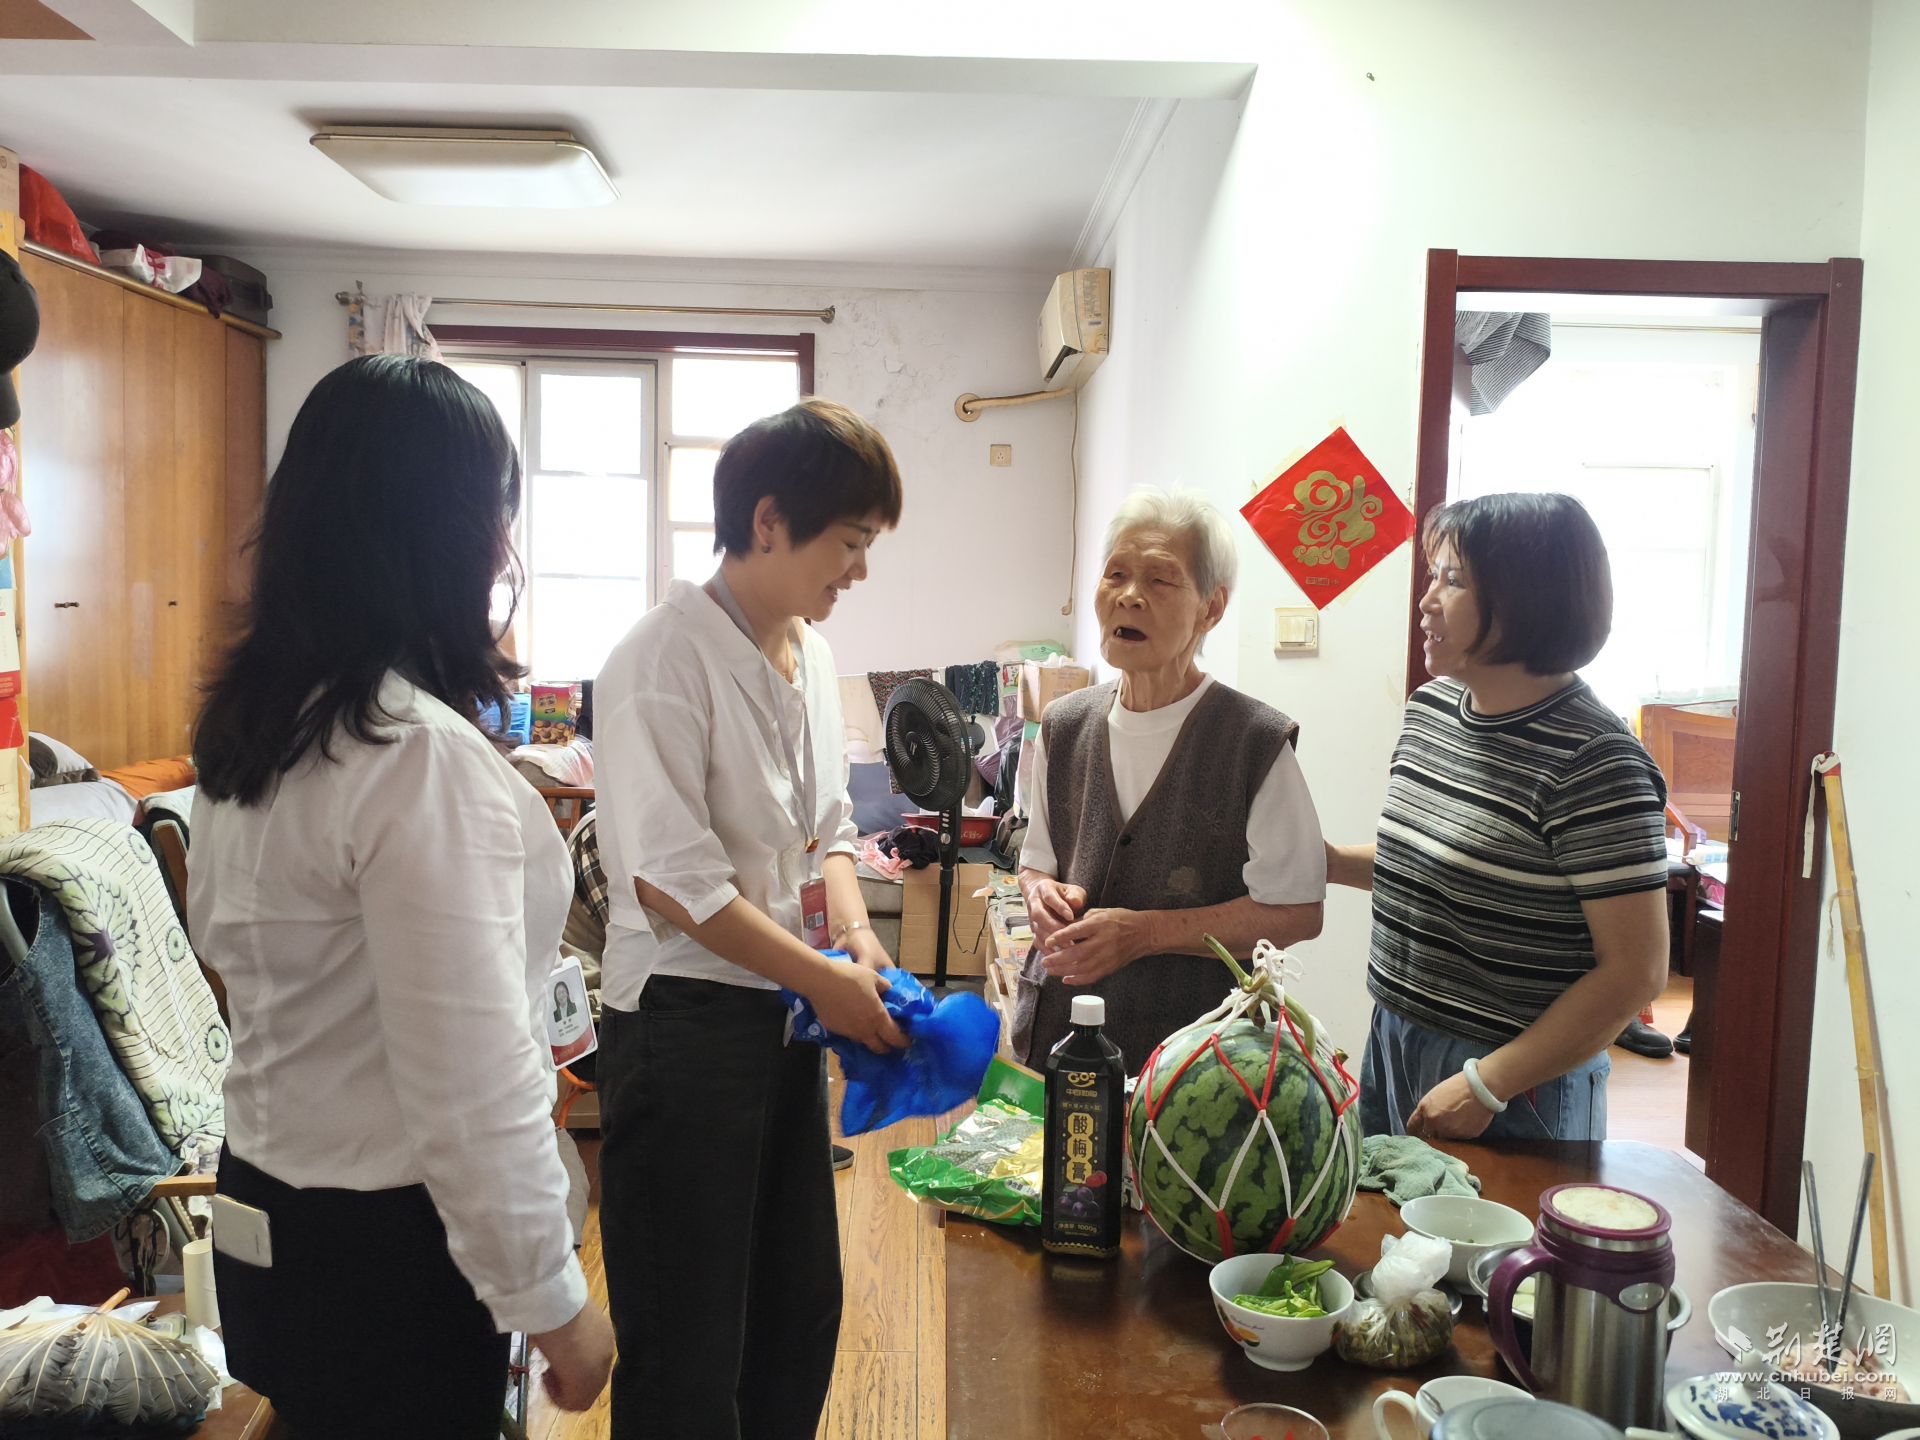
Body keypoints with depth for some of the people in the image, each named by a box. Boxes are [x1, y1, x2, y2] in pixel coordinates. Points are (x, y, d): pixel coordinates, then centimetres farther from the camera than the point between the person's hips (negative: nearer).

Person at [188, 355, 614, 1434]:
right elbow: (471, 1088, -27)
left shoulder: (249, 726, 1)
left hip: (269, 1207, 8)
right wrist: (554, 1301, -16)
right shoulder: (424, 753, -27)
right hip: (388, 1243, -8)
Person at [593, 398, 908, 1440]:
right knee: (688, 1351, 8)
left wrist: (856, 929, -3)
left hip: (786, 1014, 8)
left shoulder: (806, 651, 7)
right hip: (685, 1025, -8)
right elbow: (673, 881, -22)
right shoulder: (666, 660, -18)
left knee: (801, 1312, 22)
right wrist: (826, 979, -17)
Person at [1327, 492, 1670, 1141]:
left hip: (1517, 1086, -7)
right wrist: (1335, 862, 1)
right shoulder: (1429, 707, 3)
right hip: (1393, 1045, 7)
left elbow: (1636, 969, -20)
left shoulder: (1593, 761, -20)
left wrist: (1485, 1085, -19)